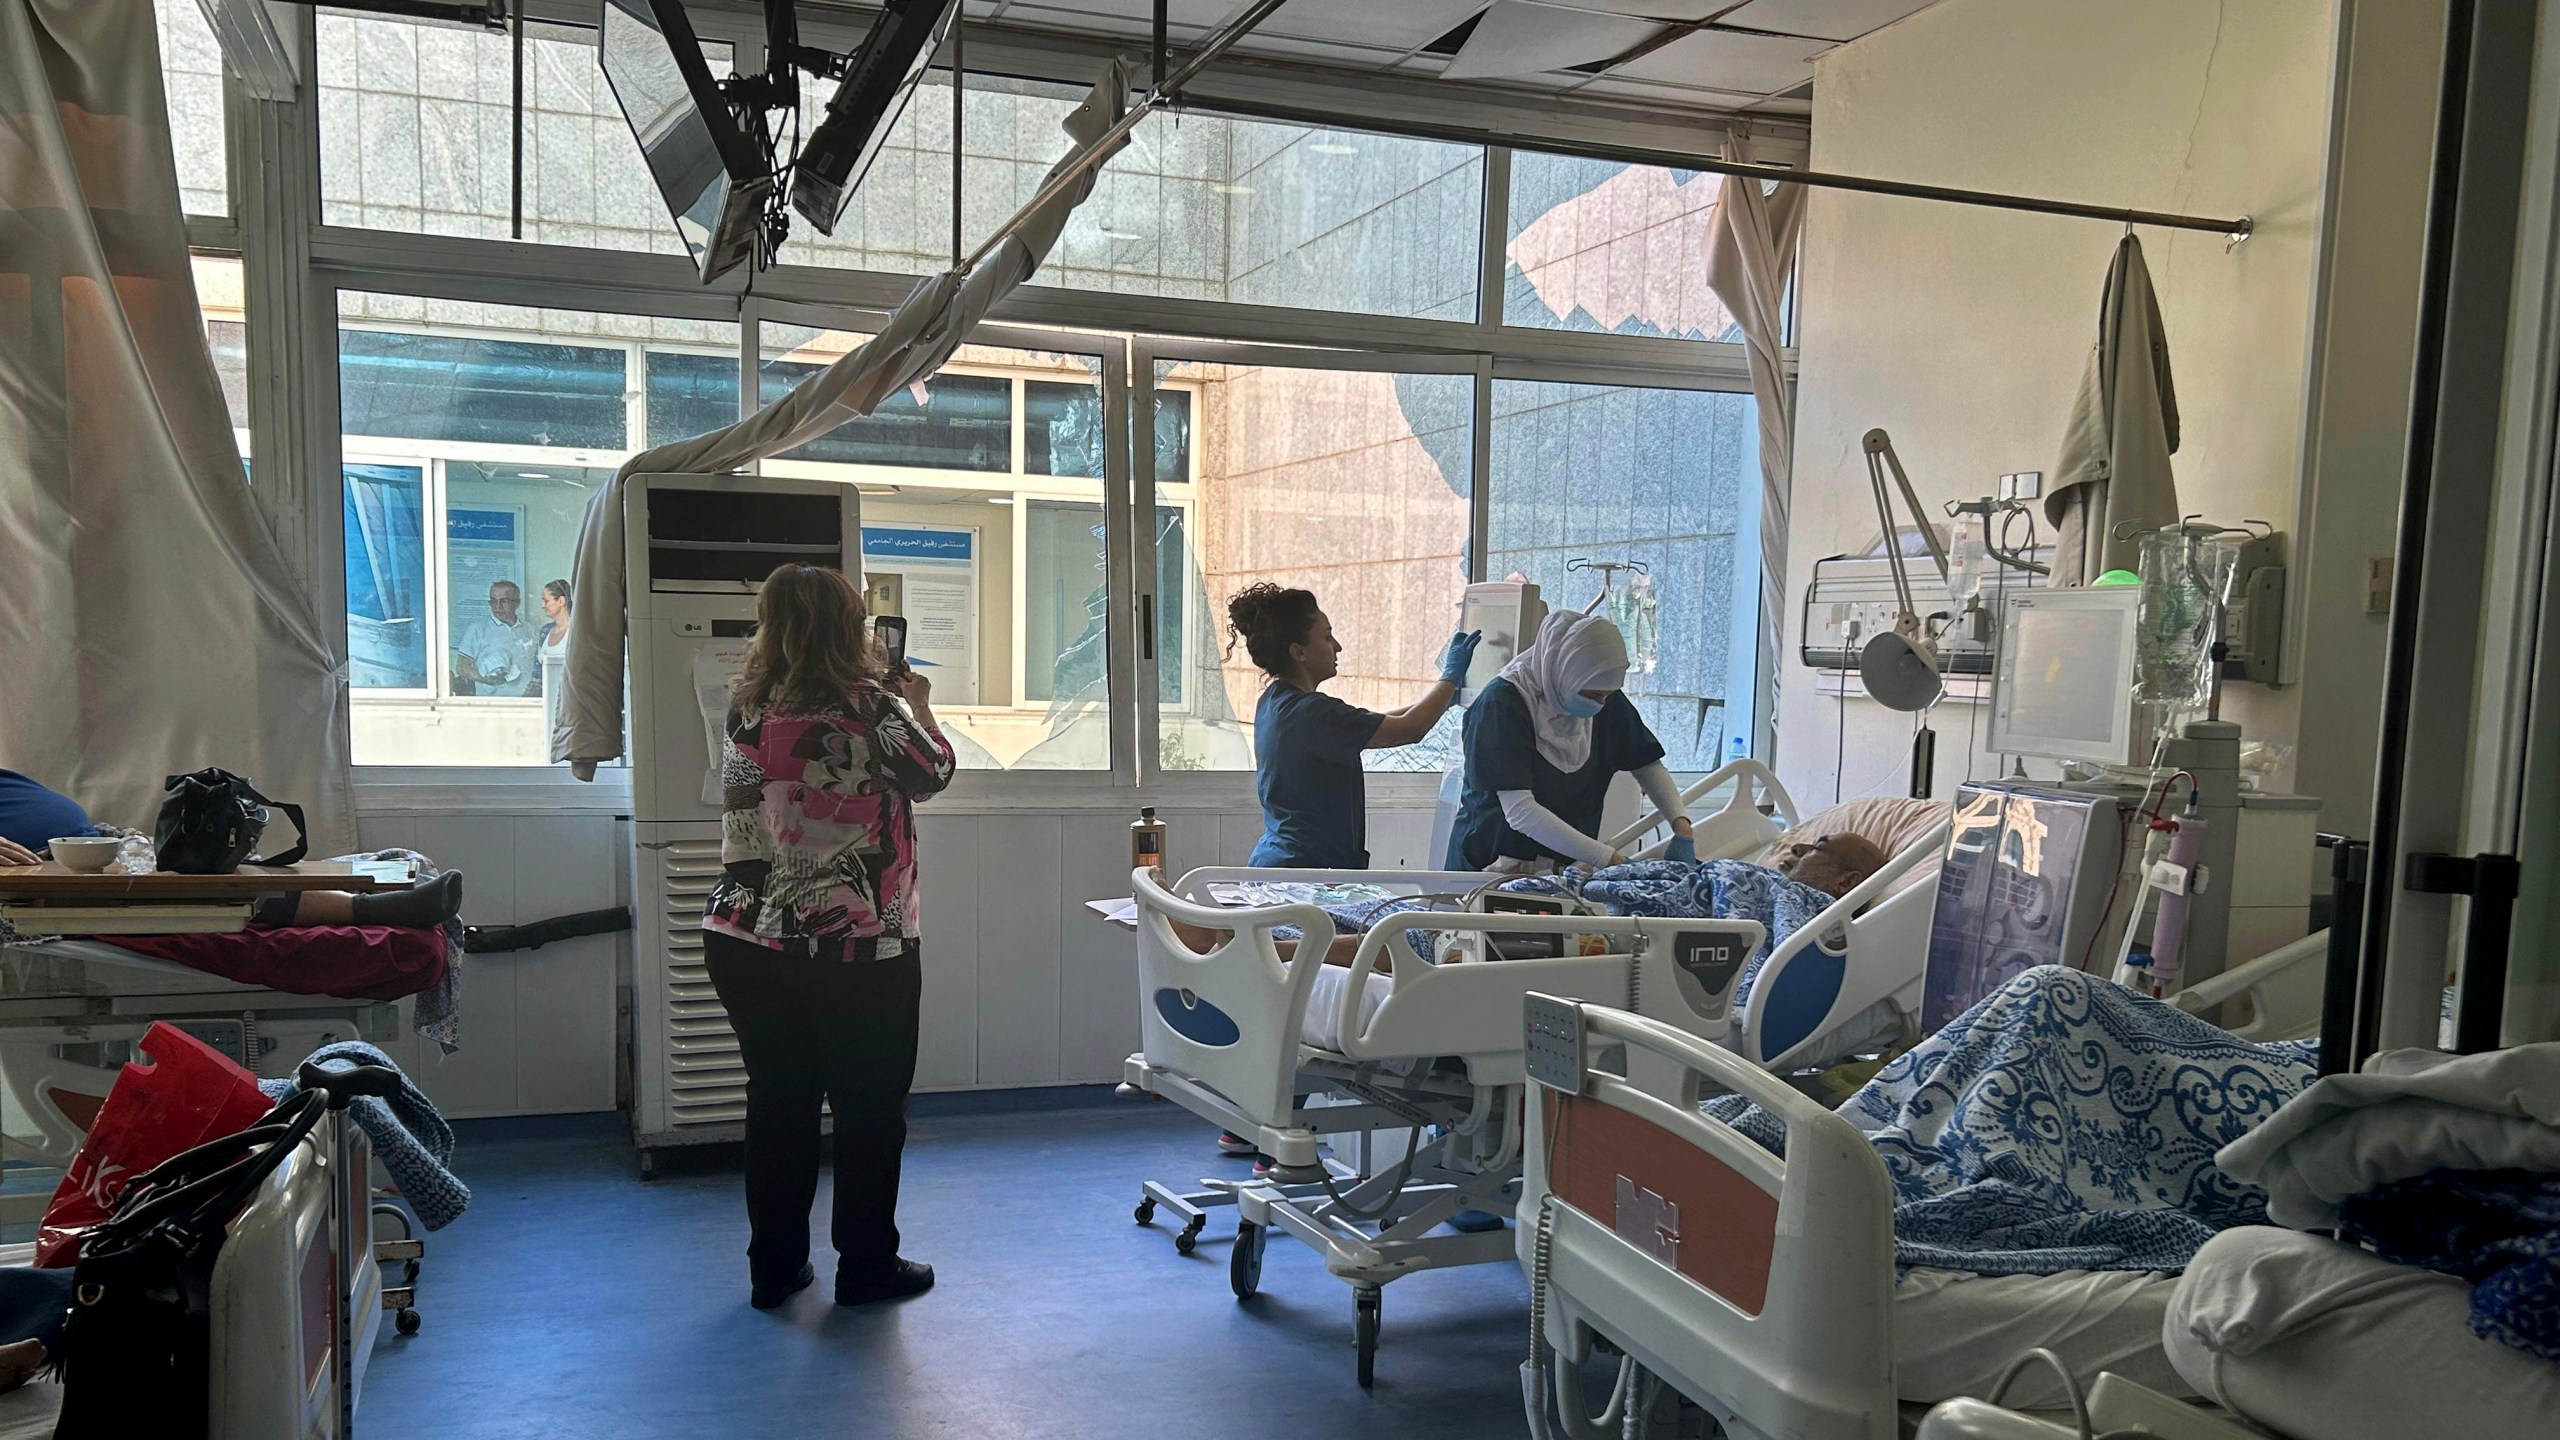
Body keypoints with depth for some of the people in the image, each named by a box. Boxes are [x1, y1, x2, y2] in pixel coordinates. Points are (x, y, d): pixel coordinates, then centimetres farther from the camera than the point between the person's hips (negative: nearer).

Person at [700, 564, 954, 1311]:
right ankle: (867, 1265, 20)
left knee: (777, 1102, 15)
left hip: (748, 941, 5)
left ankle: (774, 1267, 24)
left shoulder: (746, 708, 3)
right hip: (858, 948, -5)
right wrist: (919, 706, 19)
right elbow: (932, 773, 3)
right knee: (870, 1108, 10)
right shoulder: (870, 707, -13)